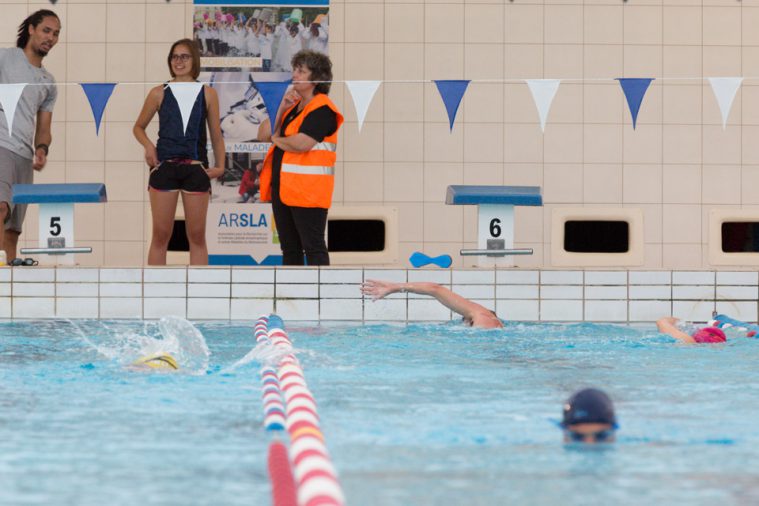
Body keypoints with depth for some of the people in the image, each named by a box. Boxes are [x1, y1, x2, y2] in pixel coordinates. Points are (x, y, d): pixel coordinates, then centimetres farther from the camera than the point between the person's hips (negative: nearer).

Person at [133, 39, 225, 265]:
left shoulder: (208, 94, 6)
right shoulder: (159, 93, 6)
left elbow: (216, 136, 11)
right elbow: (139, 127, 16)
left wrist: (219, 166, -3)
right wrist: (148, 145, -4)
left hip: (196, 169, 0)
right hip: (164, 168, 0)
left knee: (197, 236, 4)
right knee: (160, 235, 1)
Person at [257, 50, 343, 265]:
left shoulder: (322, 109, -10)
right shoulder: (292, 106, 18)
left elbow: (300, 144, -22)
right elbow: (263, 134, 10)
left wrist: (276, 139, -2)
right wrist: (282, 108, -3)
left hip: (307, 189, -9)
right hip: (282, 187, 9)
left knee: (313, 248, -9)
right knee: (289, 248, 13)